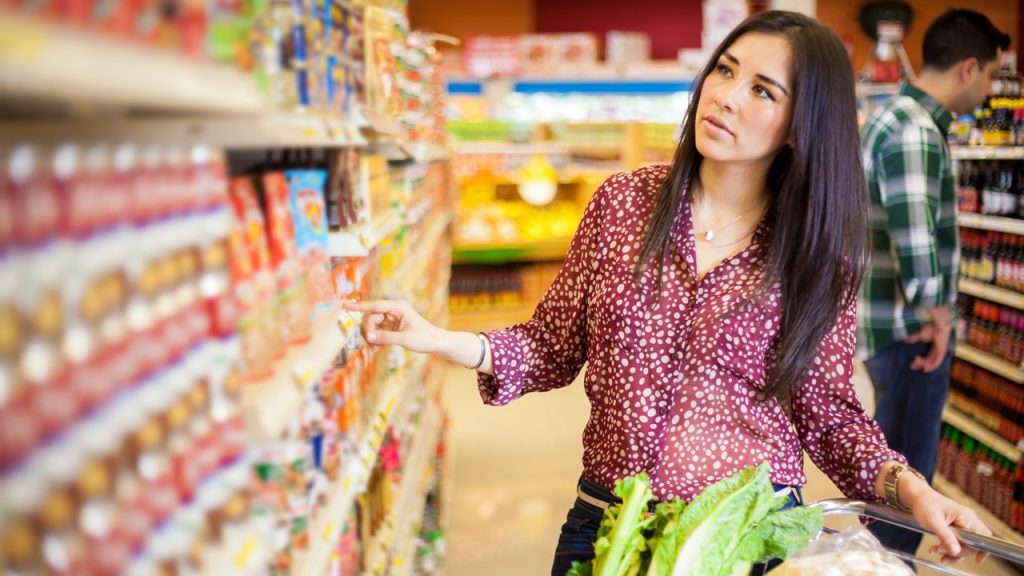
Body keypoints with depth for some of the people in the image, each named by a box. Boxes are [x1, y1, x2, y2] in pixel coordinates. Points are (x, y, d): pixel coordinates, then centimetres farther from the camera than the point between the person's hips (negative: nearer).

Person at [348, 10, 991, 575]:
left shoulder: (818, 252, -7)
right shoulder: (624, 201, -4)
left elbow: (830, 414, -1)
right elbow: (556, 349, 1)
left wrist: (909, 486, -17)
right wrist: (437, 339, -12)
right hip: (605, 517, 2)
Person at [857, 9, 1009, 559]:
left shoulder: (894, 116, 14)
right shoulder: (915, 130, -18)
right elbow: (915, 234, -28)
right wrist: (936, 312, -15)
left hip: (889, 321, 10)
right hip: (910, 329, -10)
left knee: (891, 460, 21)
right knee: (906, 473, 0)